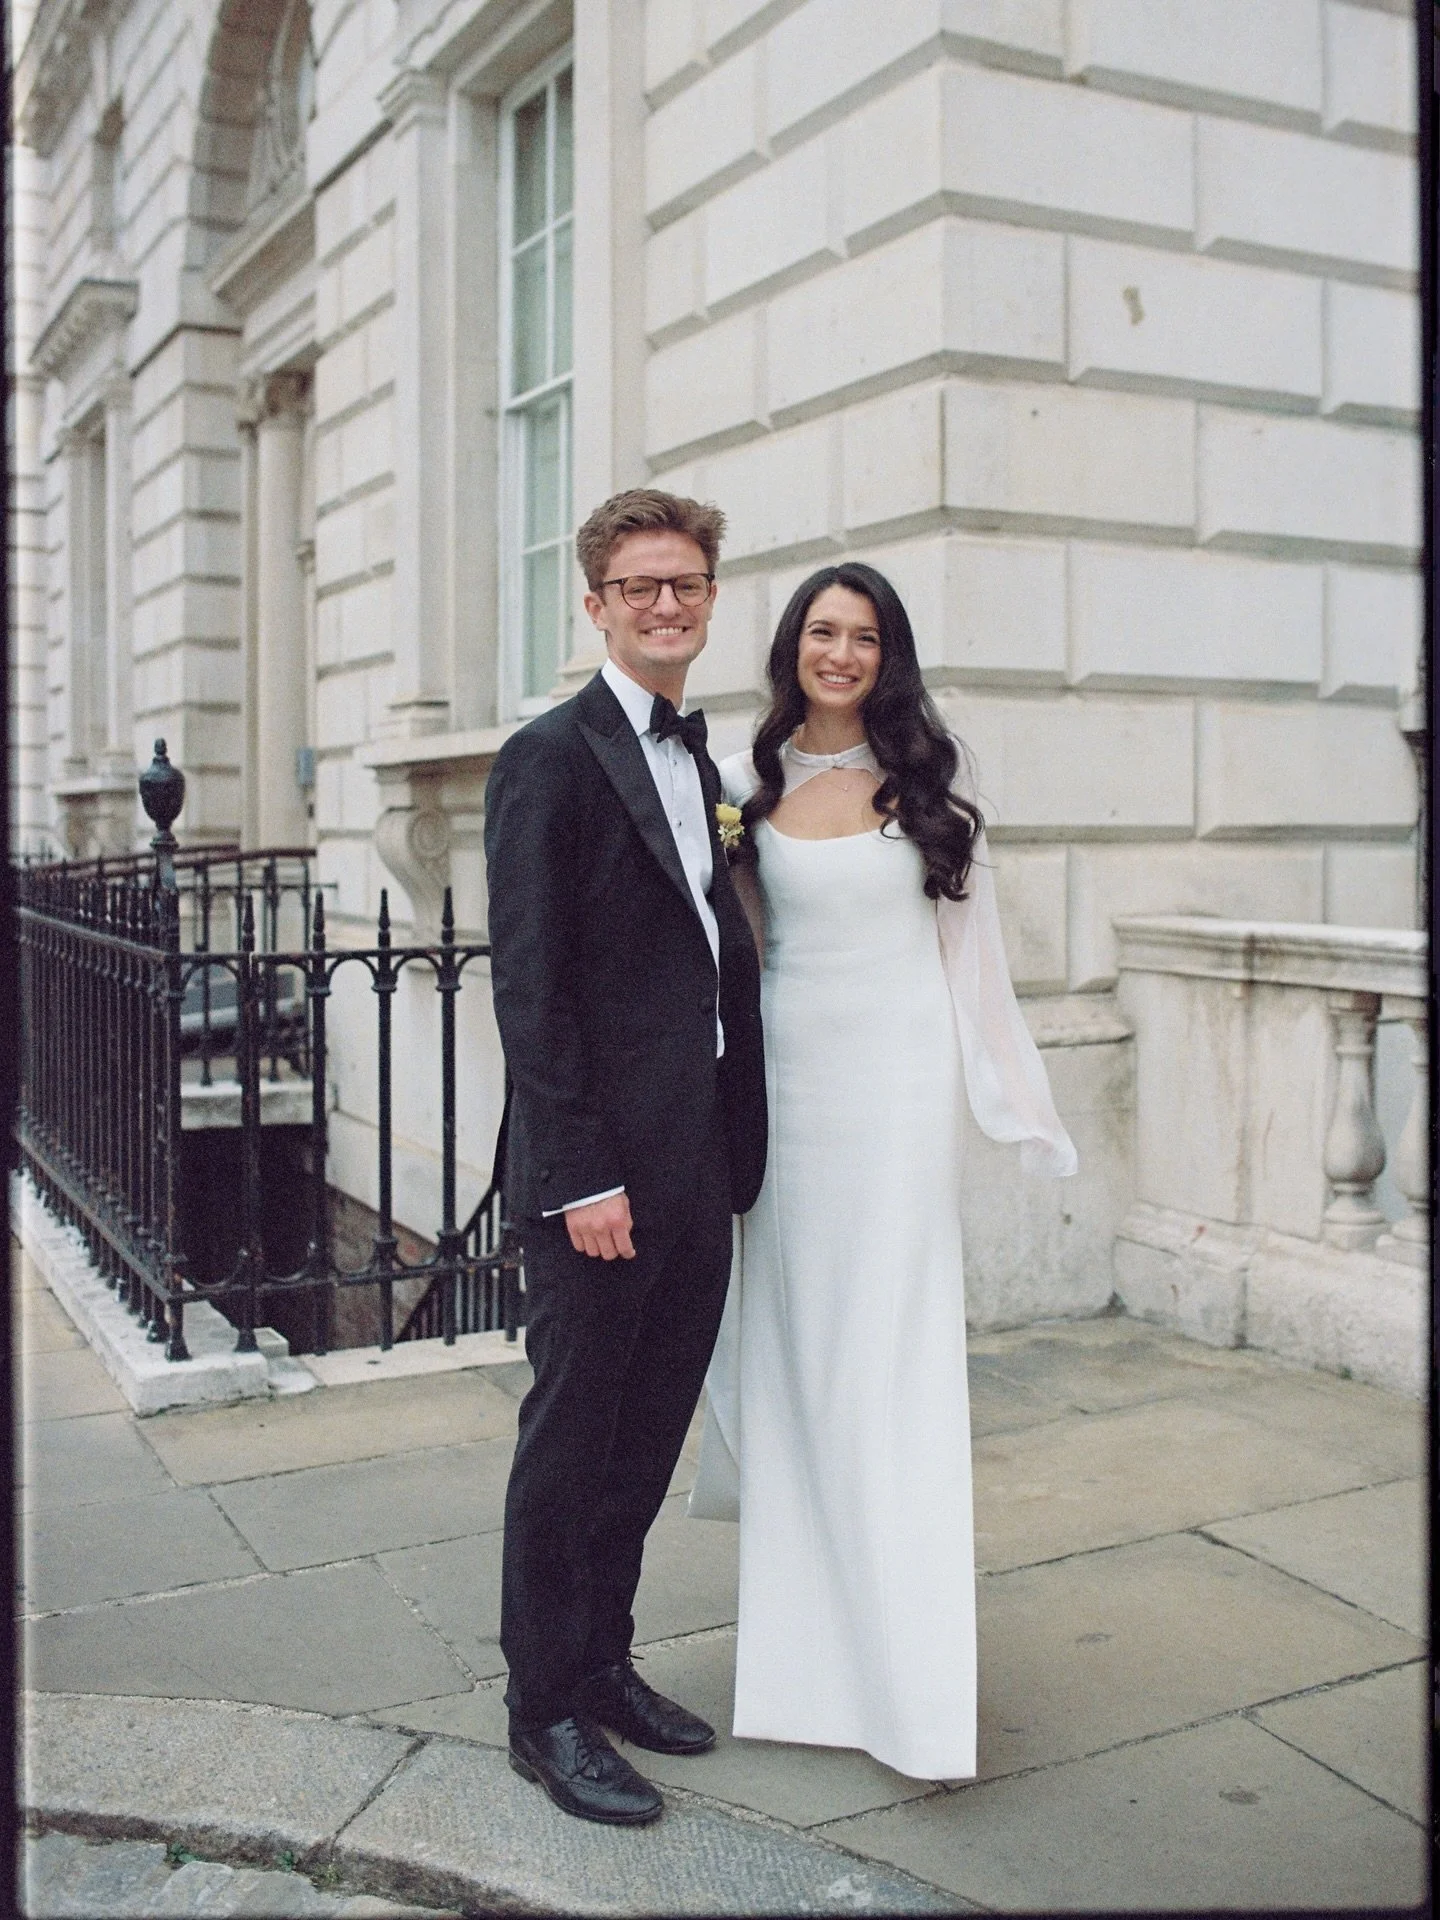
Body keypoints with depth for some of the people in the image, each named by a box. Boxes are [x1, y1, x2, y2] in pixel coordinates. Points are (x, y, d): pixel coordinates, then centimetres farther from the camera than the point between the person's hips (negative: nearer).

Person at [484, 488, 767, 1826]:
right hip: (599, 1172, -7)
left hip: (698, 1173, 7)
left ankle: (604, 1662, 34)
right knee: (570, 1441, 6)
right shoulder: (549, 759, -9)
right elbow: (528, 985, -14)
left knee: (647, 1440, 17)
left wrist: (739, 1153, 10)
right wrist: (579, 1174, -18)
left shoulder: (704, 767, 15)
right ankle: (544, 1711, 21)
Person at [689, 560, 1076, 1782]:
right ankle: (803, 1645, 25)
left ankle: (918, 1685, 8)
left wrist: (1008, 1092, 3)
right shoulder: (748, 782, 5)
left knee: (894, 1362, -1)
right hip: (785, 1078, 2)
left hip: (897, 1085, -1)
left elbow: (968, 940, 5)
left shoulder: (927, 778, 3)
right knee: (790, 1355, 7)